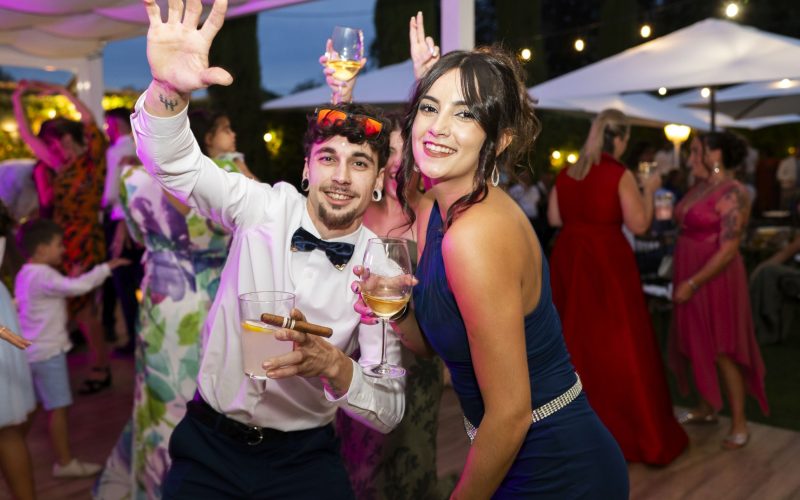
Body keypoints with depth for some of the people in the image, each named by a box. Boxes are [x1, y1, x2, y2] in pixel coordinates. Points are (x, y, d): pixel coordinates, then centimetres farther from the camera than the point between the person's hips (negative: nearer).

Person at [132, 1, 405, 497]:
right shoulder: (267, 209, -8)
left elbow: (390, 414, -12)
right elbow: (173, 162, -19)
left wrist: (332, 364, -31)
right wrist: (169, 86, -39)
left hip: (304, 459, 0)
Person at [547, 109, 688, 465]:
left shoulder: (566, 174, 5)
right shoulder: (620, 174, -11)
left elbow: (555, 218, 10)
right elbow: (639, 224, -12)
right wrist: (649, 189, 1)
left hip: (569, 260, 6)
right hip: (606, 262, -6)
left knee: (574, 338, 17)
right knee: (618, 343, 2)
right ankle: (638, 432, 12)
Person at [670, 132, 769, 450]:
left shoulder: (732, 194, -15)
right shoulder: (699, 187, 9)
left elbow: (728, 250, -20)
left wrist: (693, 283, -20)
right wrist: (683, 279, 5)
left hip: (714, 280, -7)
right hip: (689, 279, 7)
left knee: (722, 351, 1)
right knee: (698, 346, 15)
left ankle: (739, 424, 13)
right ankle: (707, 408, 30)